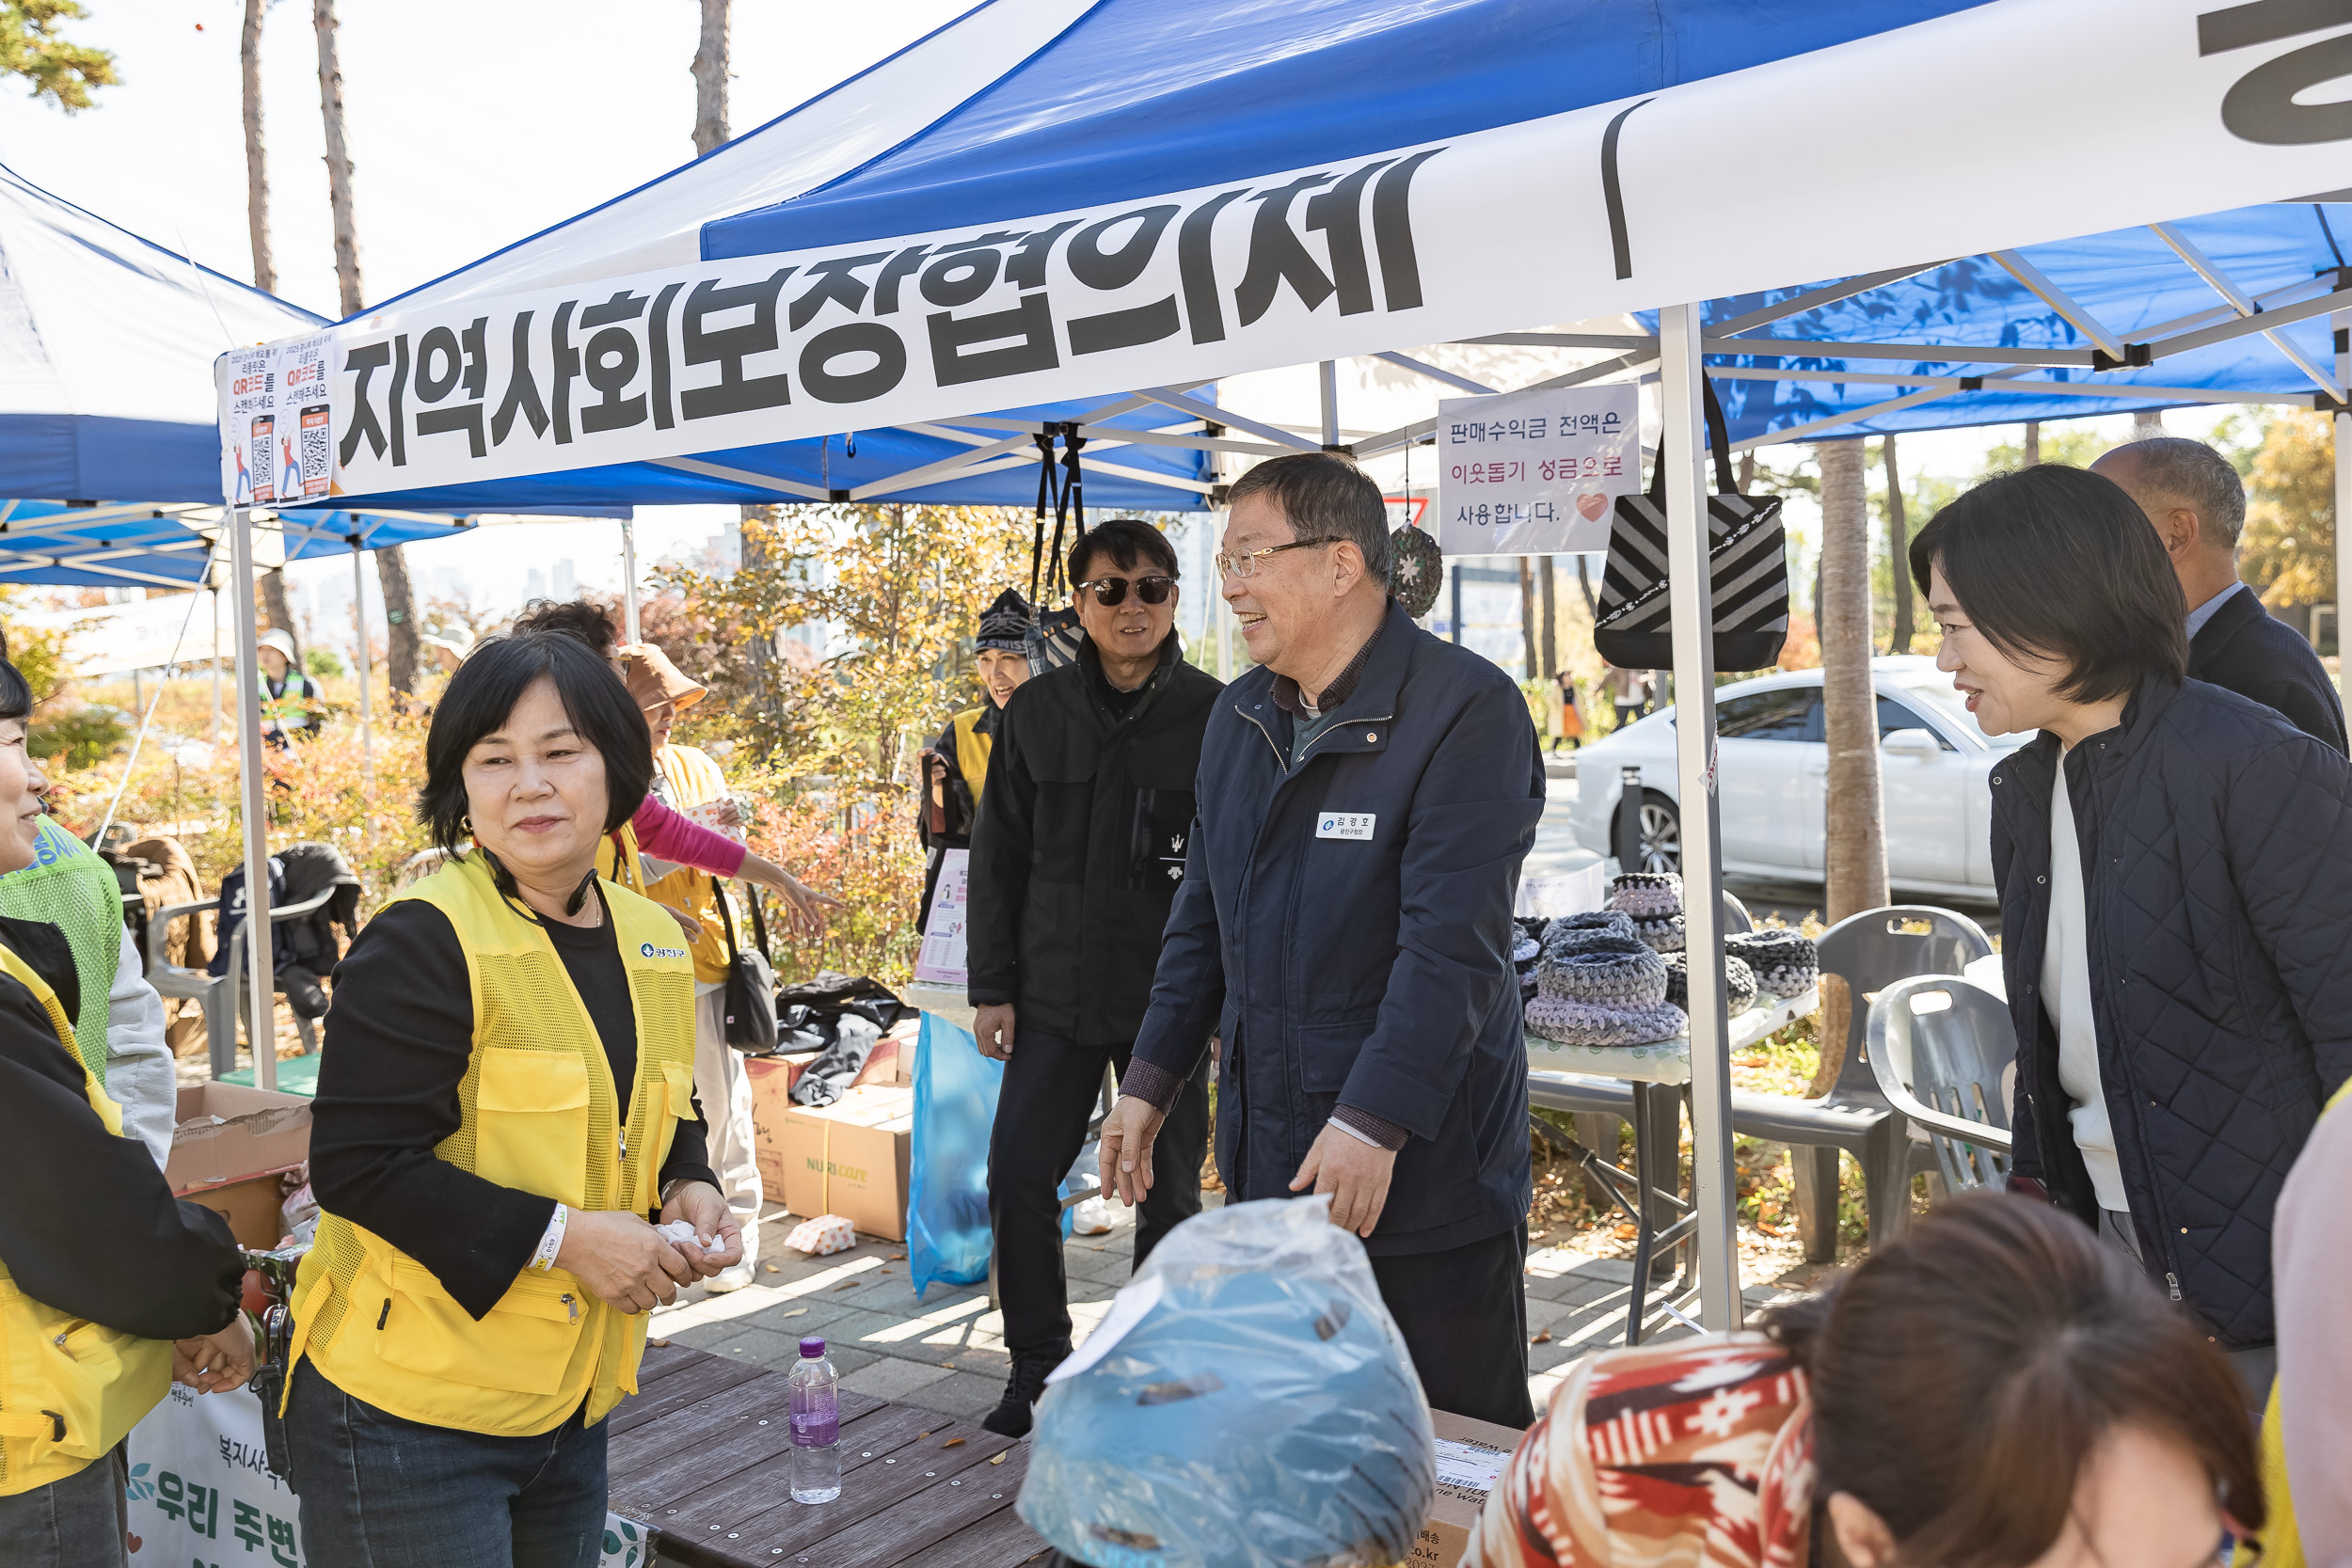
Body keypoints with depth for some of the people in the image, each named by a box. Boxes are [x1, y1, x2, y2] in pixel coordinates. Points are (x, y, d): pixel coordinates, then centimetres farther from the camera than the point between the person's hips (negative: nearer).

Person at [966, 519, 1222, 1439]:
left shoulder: (1216, 715, -4)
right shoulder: (1037, 713, 4)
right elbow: (998, 858, 7)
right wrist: (992, 988, 2)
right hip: (1054, 997, 2)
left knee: (1168, 1194, 9)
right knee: (1018, 1175, 3)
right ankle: (1038, 1362, 22)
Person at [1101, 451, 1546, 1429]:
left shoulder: (1466, 709, -14)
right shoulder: (1240, 716, 11)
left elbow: (1453, 943, -21)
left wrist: (1375, 1122, -25)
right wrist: (1152, 1080, 14)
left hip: (1421, 1173, -7)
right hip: (1265, 1164, 7)